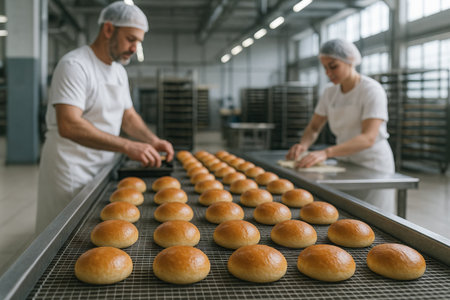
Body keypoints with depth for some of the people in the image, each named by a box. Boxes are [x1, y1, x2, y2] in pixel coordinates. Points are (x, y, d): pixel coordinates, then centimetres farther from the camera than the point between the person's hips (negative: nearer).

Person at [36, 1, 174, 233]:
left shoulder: (119, 71, 11)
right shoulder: (75, 65, -18)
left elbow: (128, 116, 17)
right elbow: (69, 125, -29)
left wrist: (152, 140, -4)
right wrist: (127, 146, -35)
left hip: (104, 166, 8)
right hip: (72, 171, -8)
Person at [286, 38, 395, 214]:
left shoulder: (371, 90, -16)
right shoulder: (330, 93, 4)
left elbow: (368, 138, -27)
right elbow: (314, 127, 9)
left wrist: (326, 152, -39)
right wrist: (303, 145, -14)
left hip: (373, 167, -6)